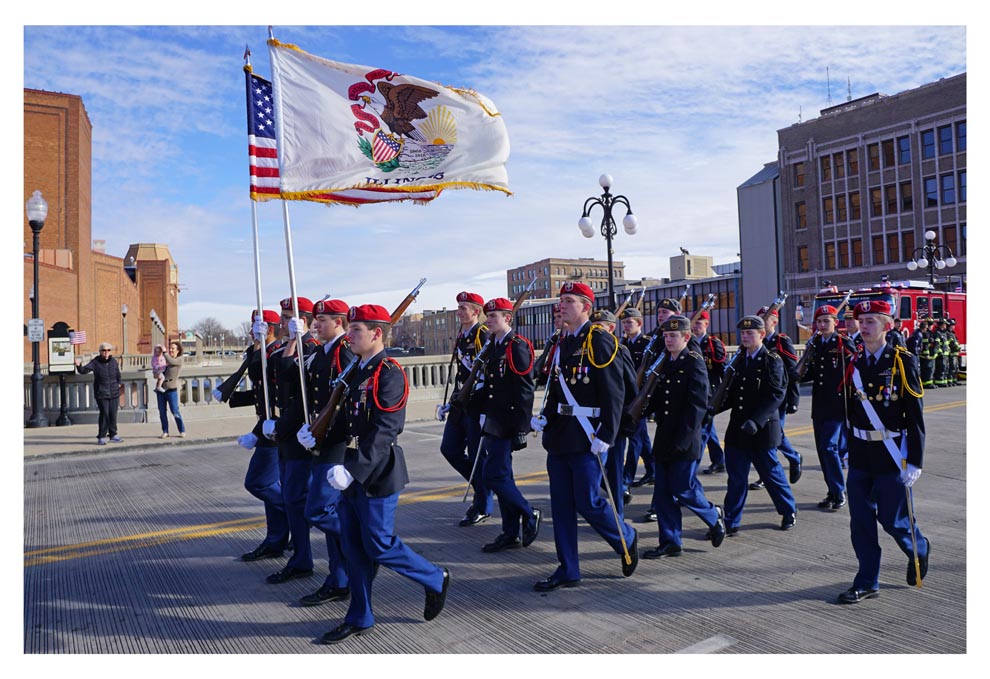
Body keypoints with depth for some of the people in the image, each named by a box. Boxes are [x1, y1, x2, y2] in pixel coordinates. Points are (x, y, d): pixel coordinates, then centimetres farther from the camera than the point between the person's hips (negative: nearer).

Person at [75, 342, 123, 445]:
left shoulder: (113, 361, 6)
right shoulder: (95, 362, -5)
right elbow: (84, 370, -16)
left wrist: (119, 383, 11)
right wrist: (79, 365, -34)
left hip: (114, 393, 4)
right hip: (101, 394, -4)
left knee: (113, 414, 9)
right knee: (104, 414, -9)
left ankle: (113, 435, 21)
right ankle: (101, 437, 1)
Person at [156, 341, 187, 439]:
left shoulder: (178, 361, -3)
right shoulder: (166, 359, 14)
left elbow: (171, 362, -22)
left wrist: (164, 352, -17)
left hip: (171, 389, -6)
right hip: (161, 388, 6)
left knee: (175, 411, -5)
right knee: (162, 411, 5)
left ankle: (182, 431, 5)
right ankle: (165, 432, 11)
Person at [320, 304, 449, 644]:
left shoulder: (390, 374, -16)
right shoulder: (358, 372, 12)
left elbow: (384, 431, -23)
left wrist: (353, 469, -26)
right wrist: (346, 467, 12)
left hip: (377, 474, -9)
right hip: (354, 472, 9)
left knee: (379, 546, 0)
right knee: (353, 545, 12)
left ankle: (435, 579, 21)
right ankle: (359, 618, 26)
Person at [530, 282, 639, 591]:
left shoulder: (600, 340, -10)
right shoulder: (562, 344, 14)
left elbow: (613, 392, -15)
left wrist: (606, 436, -18)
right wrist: (545, 418, 6)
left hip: (586, 437, -8)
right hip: (559, 435, 8)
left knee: (587, 503, -2)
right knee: (561, 504, 9)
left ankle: (627, 538, 26)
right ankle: (567, 570, 20)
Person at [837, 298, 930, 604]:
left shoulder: (902, 363, -9)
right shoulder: (853, 362, 5)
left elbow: (915, 416, -9)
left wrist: (915, 462, -11)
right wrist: (849, 448, 11)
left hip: (892, 456, -4)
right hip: (860, 456, 4)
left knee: (893, 519, 6)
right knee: (861, 522, 7)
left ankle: (919, 549, 39)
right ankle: (867, 582, 19)